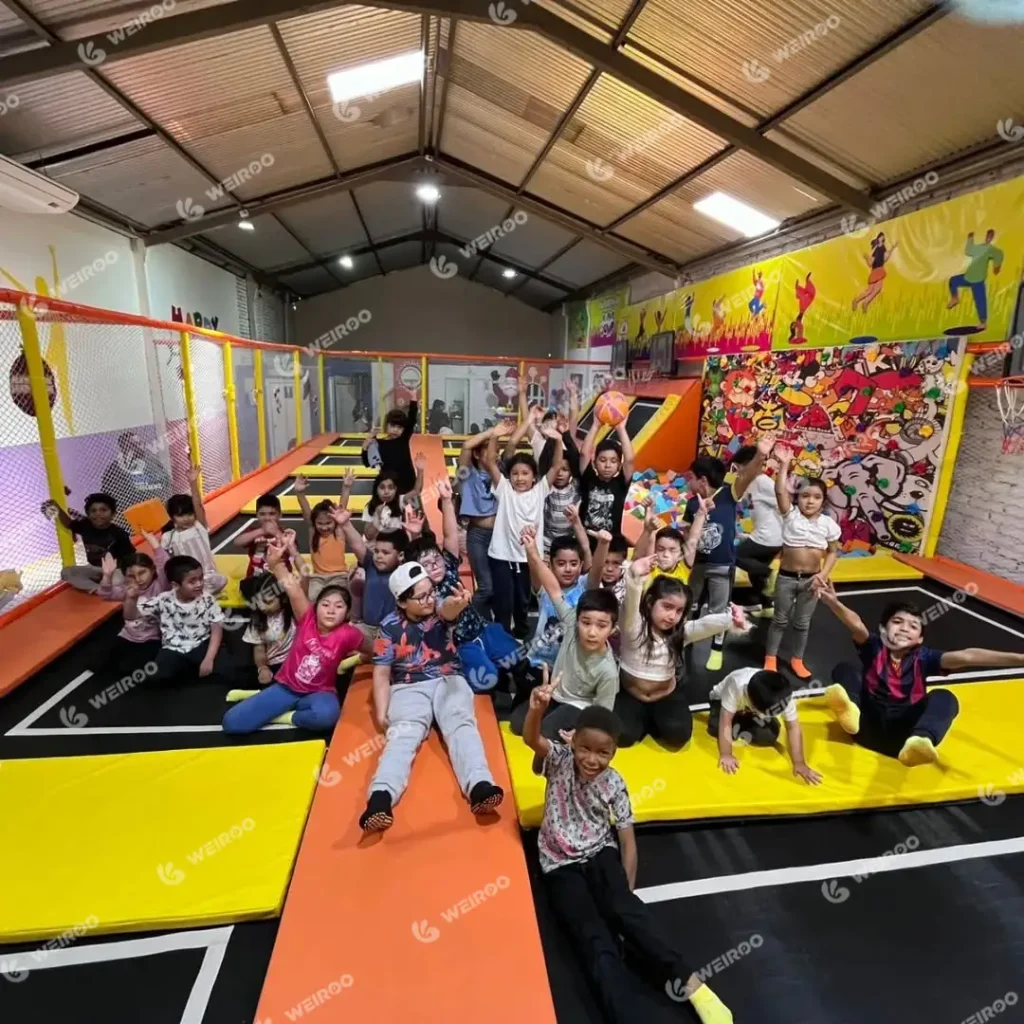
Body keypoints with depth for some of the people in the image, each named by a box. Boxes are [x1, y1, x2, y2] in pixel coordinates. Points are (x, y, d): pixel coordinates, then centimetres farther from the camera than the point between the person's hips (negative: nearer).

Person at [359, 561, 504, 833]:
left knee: (462, 725, -27)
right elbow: (382, 673, 4)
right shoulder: (390, 627, 2)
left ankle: (480, 786, -50)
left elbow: (450, 610, -22)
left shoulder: (440, 610, 4)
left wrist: (458, 605, -48)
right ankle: (380, 797, -52)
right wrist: (381, 713, -8)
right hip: (409, 687, -1)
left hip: (449, 681, 1)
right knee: (404, 733, -28)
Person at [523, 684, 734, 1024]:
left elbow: (628, 841, -2)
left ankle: (690, 984, -25)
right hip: (561, 863, -1)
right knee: (595, 939, -21)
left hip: (600, 852, 1)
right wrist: (537, 711, -56)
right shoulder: (559, 759, -11)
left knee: (623, 909, -27)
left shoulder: (614, 784, -6)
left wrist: (627, 895, -12)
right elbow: (531, 739, -33)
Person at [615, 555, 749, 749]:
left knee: (678, 734, -20)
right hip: (631, 694, -2)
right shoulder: (634, 626, -20)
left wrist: (730, 620, -50)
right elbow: (631, 603, -41)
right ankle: (646, 720, 12)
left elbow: (706, 625, -27)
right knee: (623, 735, -21)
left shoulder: (681, 631, -8)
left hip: (666, 695, 2)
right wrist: (634, 577, -63)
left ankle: (654, 721, 13)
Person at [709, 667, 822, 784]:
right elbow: (725, 722, -41)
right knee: (715, 726, -32)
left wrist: (799, 763, -30)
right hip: (723, 700, -3)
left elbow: (793, 727, -25)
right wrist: (726, 755, -43)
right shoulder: (735, 685, -45)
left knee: (769, 735, -23)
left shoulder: (783, 696, -33)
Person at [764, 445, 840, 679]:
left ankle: (796, 659, 33)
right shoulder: (791, 514, -9)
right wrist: (784, 465, -27)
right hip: (786, 577, -1)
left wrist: (823, 575, -9)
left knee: (802, 623, 15)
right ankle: (771, 657, 28)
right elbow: (780, 491, -24)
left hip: (811, 579, 1)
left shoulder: (828, 523, -5)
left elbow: (833, 552, 2)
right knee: (780, 619, 14)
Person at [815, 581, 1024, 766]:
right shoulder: (874, 647, 2)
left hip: (903, 733, 1)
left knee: (944, 698, -20)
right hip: (869, 727, 0)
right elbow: (856, 624, -19)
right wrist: (833, 603, -41)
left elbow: (964, 656, -9)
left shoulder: (923, 657, 7)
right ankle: (850, 710, -50)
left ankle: (919, 742, -53)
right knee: (845, 669, -14)